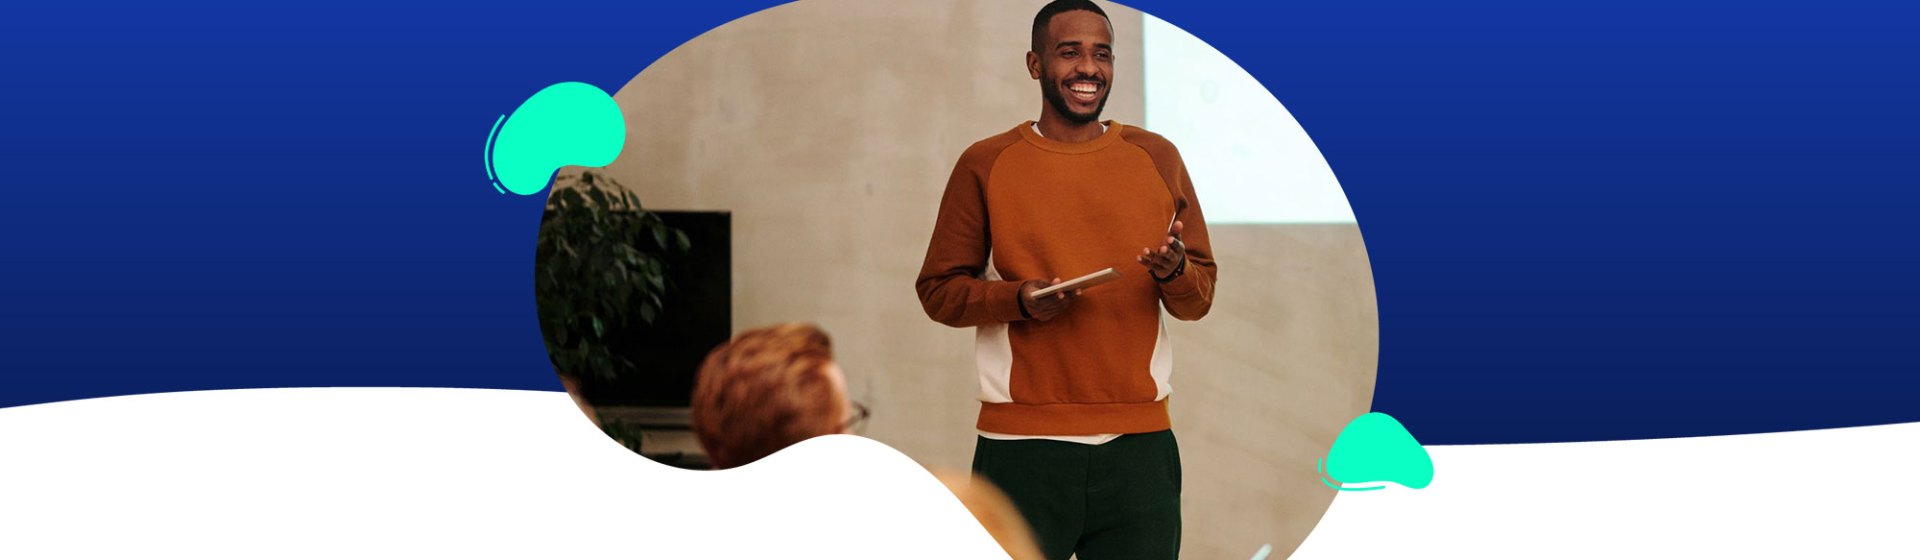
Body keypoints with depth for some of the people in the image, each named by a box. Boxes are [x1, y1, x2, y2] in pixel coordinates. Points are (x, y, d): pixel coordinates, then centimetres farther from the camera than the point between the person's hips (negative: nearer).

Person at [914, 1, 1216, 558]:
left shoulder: (1157, 157, 9)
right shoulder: (985, 164, 3)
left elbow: (1200, 298, 12)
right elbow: (938, 289, 4)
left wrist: (1174, 271, -11)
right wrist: (1019, 299, -14)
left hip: (1140, 444, 2)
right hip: (1023, 444, -2)